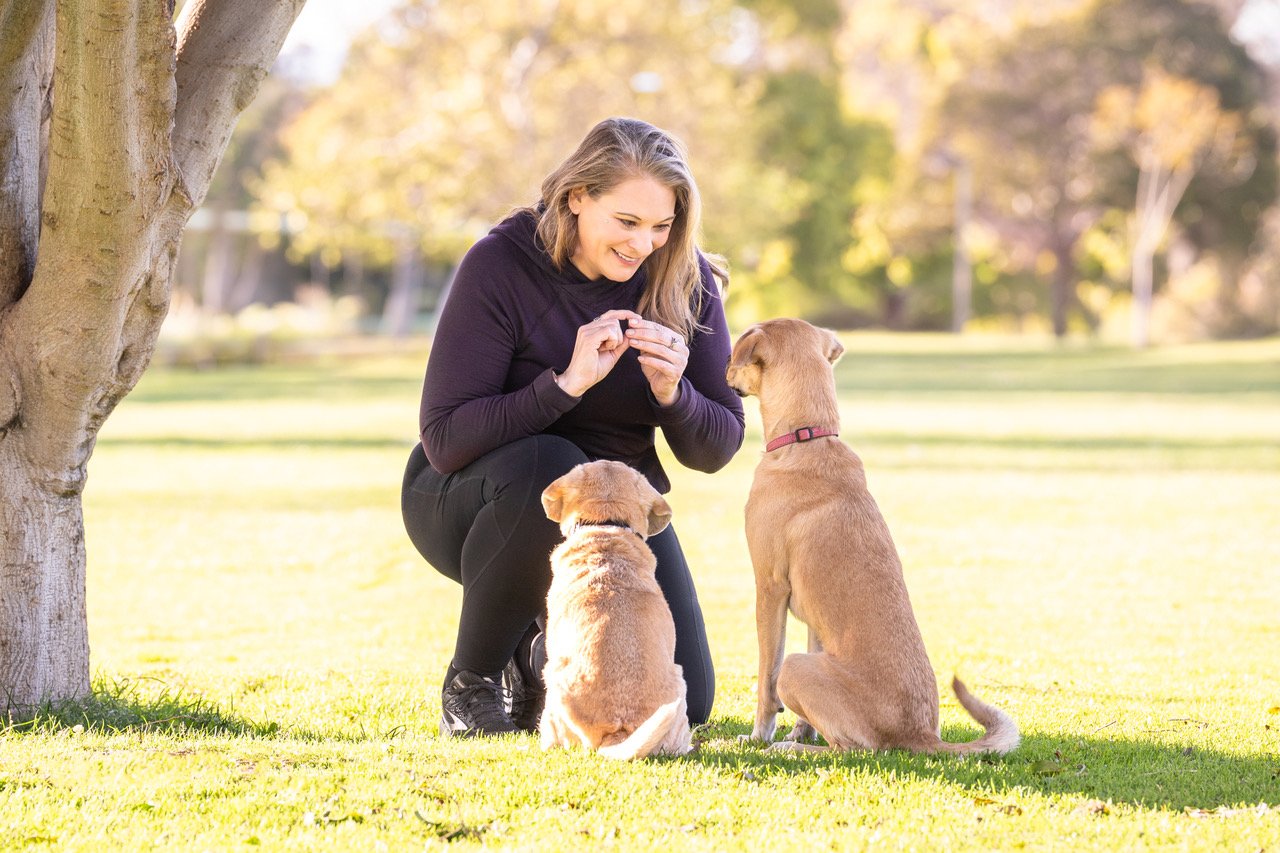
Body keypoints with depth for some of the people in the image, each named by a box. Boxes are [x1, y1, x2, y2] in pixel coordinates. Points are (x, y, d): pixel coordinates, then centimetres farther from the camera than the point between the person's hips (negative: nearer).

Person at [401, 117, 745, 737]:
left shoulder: (684, 280, -9)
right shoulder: (500, 265, -21)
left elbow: (716, 449, -6)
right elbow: (444, 440, -26)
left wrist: (673, 394, -27)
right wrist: (566, 383, -35)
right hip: (466, 497, -3)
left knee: (682, 704, -14)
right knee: (548, 468, -40)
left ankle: (541, 652, 20)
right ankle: (471, 677, -16)